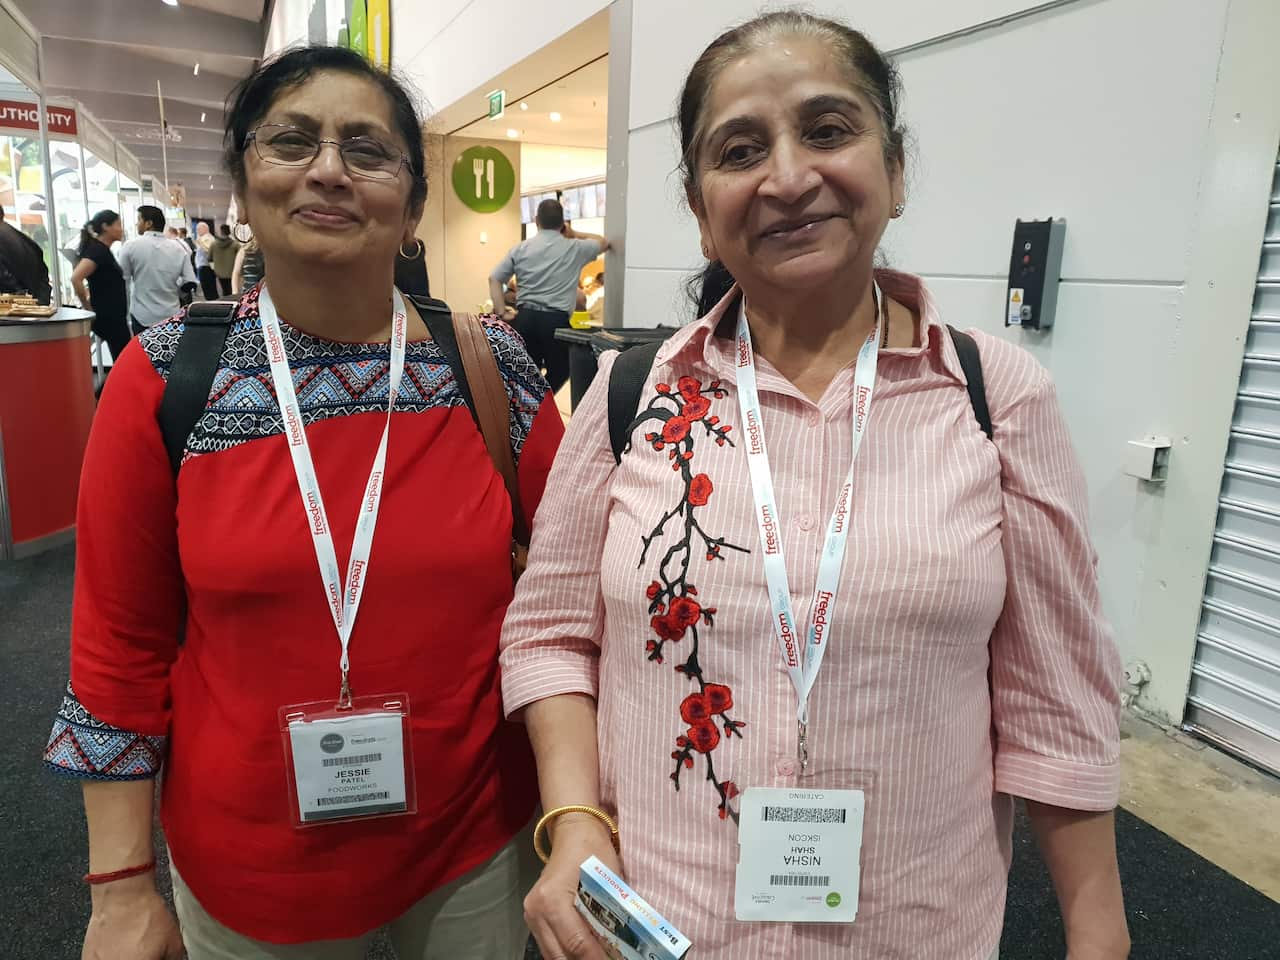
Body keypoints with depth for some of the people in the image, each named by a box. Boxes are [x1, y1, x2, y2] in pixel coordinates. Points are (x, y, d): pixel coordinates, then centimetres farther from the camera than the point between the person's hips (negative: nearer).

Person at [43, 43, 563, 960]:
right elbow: (119, 643, -3)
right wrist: (123, 884, -1)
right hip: (245, 859, 0)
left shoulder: (496, 367, -8)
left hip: (478, 837, 1)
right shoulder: (164, 376, -9)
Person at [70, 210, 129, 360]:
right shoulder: (97, 250, -14)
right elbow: (76, 278, -26)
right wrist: (88, 307, -17)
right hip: (108, 318, -9)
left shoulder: (103, 250, 13)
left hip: (115, 317, 9)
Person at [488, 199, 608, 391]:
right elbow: (603, 243, 23)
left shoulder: (520, 249, 8)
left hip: (525, 317, 4)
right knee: (559, 373, 8)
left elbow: (494, 278, 8)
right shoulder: (574, 248, 3)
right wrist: (574, 234, 32)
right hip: (556, 319, -3)